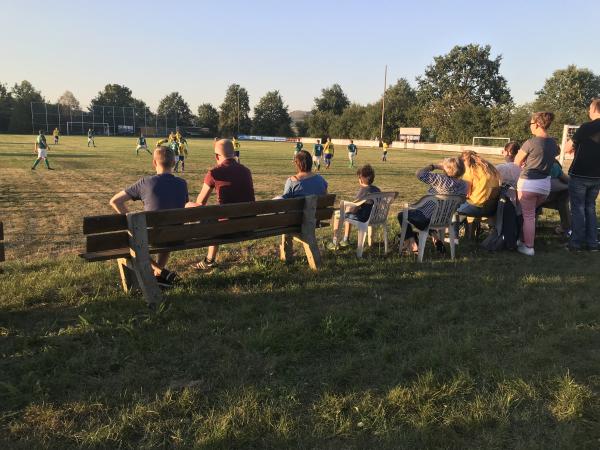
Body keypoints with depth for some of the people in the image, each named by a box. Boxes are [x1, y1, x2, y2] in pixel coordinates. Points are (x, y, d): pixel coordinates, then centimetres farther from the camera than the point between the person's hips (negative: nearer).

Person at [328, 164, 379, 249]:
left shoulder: (363, 190, -22)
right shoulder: (377, 190, 3)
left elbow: (353, 209, -23)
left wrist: (345, 209, -1)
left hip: (362, 218, -9)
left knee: (337, 214, 12)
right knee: (347, 214, 33)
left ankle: (334, 243, 18)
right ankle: (345, 240, 39)